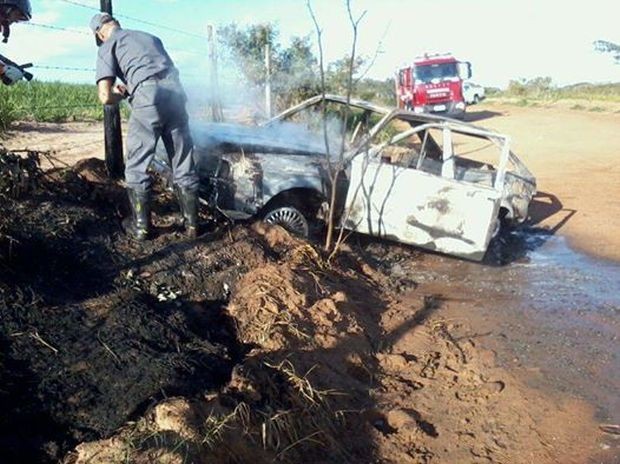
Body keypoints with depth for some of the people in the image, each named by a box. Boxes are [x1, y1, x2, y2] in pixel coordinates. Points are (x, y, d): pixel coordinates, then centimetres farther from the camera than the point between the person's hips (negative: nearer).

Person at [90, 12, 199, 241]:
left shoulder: (107, 46, 13)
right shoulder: (151, 37, 28)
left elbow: (105, 97, 0)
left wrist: (121, 95, 23)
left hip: (148, 97, -5)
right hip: (175, 92, 5)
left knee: (137, 166, 9)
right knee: (184, 166, 10)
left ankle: (141, 226, 14)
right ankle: (191, 224, 17)